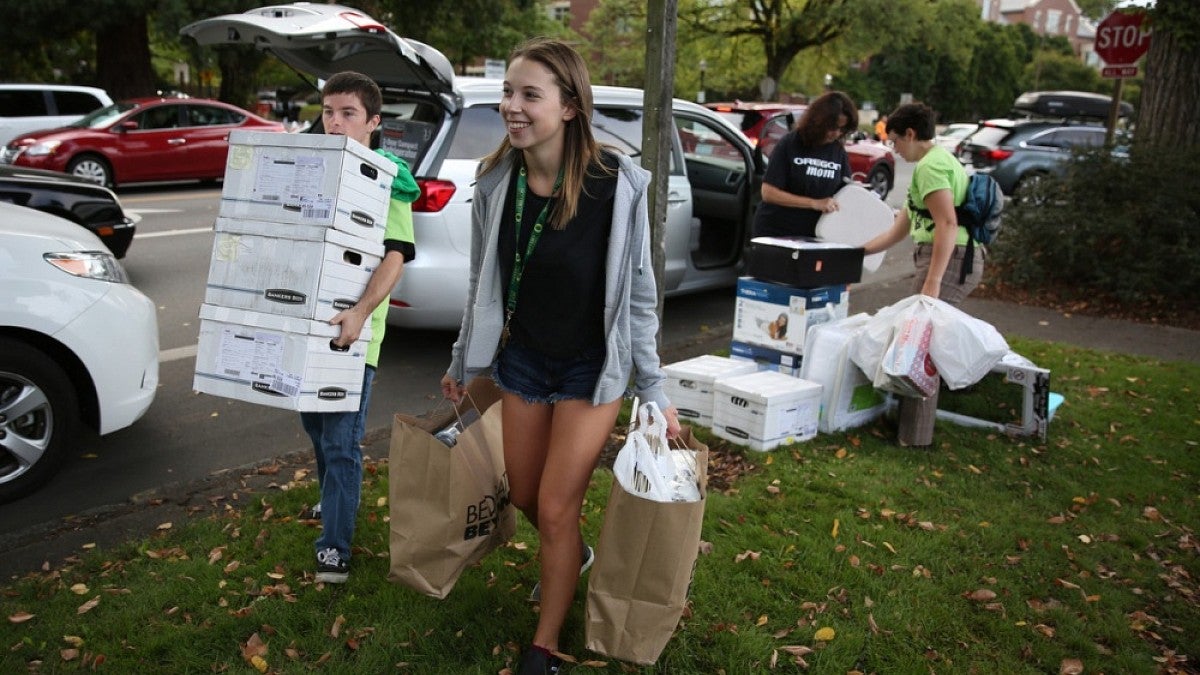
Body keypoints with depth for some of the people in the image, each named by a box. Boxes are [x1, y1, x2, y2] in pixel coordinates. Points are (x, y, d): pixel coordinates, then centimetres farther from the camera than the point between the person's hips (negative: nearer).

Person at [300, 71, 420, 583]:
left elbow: (395, 258, -18)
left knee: (341, 441, -3)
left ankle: (334, 546, 7)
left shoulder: (387, 181, -9)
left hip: (350, 329, -7)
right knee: (315, 424, 21)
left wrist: (360, 312, -31)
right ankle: (333, 500, 43)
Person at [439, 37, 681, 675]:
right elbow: (482, 286, 5)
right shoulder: (495, 182, -8)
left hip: (593, 367, -4)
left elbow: (638, 295, -11)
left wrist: (654, 391, -7)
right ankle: (572, 555, 52)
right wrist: (462, 362, 15)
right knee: (524, 496, 17)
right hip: (522, 360, 4)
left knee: (555, 510, 0)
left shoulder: (617, 184, -21)